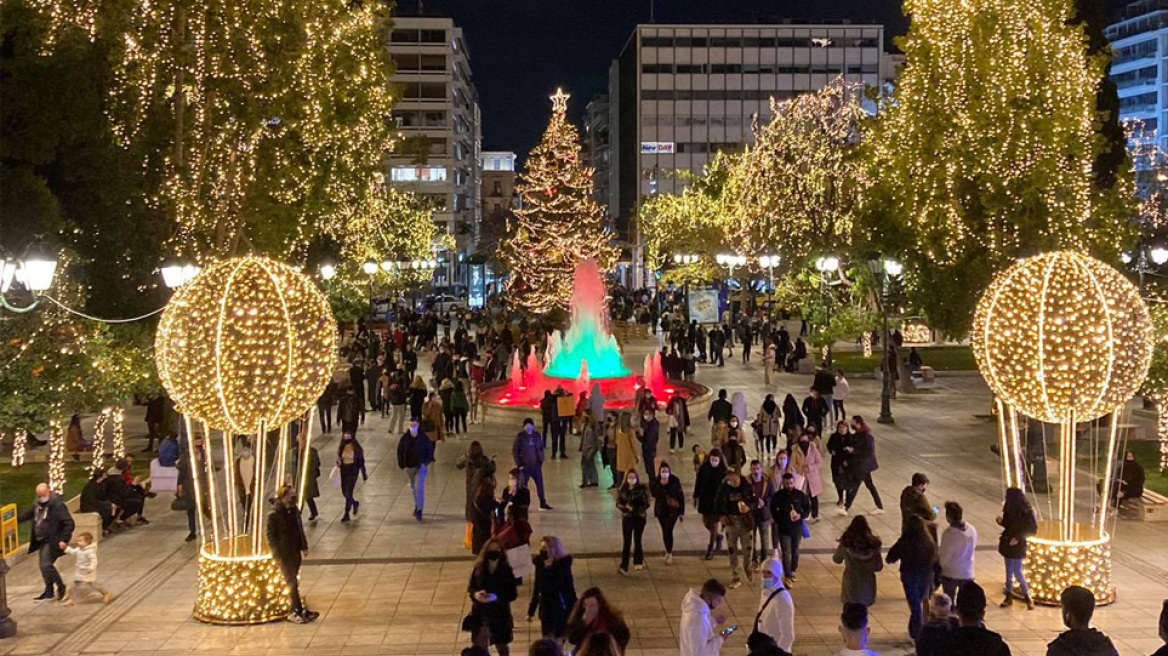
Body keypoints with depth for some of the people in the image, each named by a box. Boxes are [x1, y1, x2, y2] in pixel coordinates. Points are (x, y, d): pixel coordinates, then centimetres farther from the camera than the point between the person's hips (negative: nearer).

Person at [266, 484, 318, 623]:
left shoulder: (294, 511, 4)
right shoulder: (274, 515, -15)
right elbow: (270, 536, -12)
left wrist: (304, 546, 15)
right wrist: (276, 555, -15)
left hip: (296, 551, 6)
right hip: (284, 554, -6)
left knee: (294, 582, 13)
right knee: (292, 582, -3)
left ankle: (296, 611, 20)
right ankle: (298, 611, 2)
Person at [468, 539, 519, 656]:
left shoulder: (506, 570, -11)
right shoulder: (478, 569, -6)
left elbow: (513, 594, -11)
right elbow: (470, 588, 2)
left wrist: (496, 597, -26)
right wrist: (476, 594, -21)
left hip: (500, 613, -1)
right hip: (480, 612, 1)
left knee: (501, 644, 16)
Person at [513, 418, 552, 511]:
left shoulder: (537, 436, 2)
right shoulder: (520, 436, -8)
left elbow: (541, 449, 12)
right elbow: (515, 451, -5)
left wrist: (541, 461, 4)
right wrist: (519, 464, -9)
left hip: (536, 465, 3)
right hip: (524, 466, -3)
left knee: (540, 484, 8)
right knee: (523, 486, 3)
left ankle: (543, 504, 21)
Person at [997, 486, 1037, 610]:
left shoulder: (1026, 512, -17)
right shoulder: (1010, 510, 1)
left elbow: (1033, 529, -12)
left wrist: (1018, 537, -19)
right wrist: (1001, 521, -9)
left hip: (1017, 545, -6)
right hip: (1007, 543, 6)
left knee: (1017, 572, -4)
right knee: (1009, 571, 13)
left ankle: (1028, 598, 9)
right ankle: (1009, 596, 22)